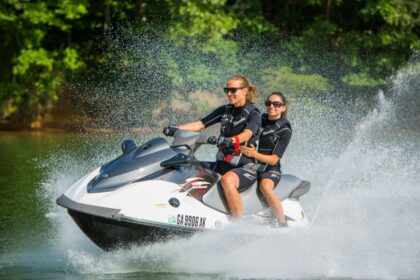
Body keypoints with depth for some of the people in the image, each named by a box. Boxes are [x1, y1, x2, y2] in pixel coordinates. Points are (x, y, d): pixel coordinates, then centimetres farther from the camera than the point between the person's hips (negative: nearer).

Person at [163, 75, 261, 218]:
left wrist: (230, 140, -45)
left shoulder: (253, 114, -4)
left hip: (245, 167, -7)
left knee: (227, 180, -38)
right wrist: (175, 128, -7)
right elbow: (199, 124, 9)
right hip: (222, 164, 7)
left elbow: (246, 134, -24)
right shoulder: (225, 110, 14)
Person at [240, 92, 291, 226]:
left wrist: (254, 154, -27)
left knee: (265, 186, -37)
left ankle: (283, 224, -31)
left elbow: (274, 159, -10)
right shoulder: (260, 120, 13)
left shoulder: (285, 130, -3)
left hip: (270, 169, -6)